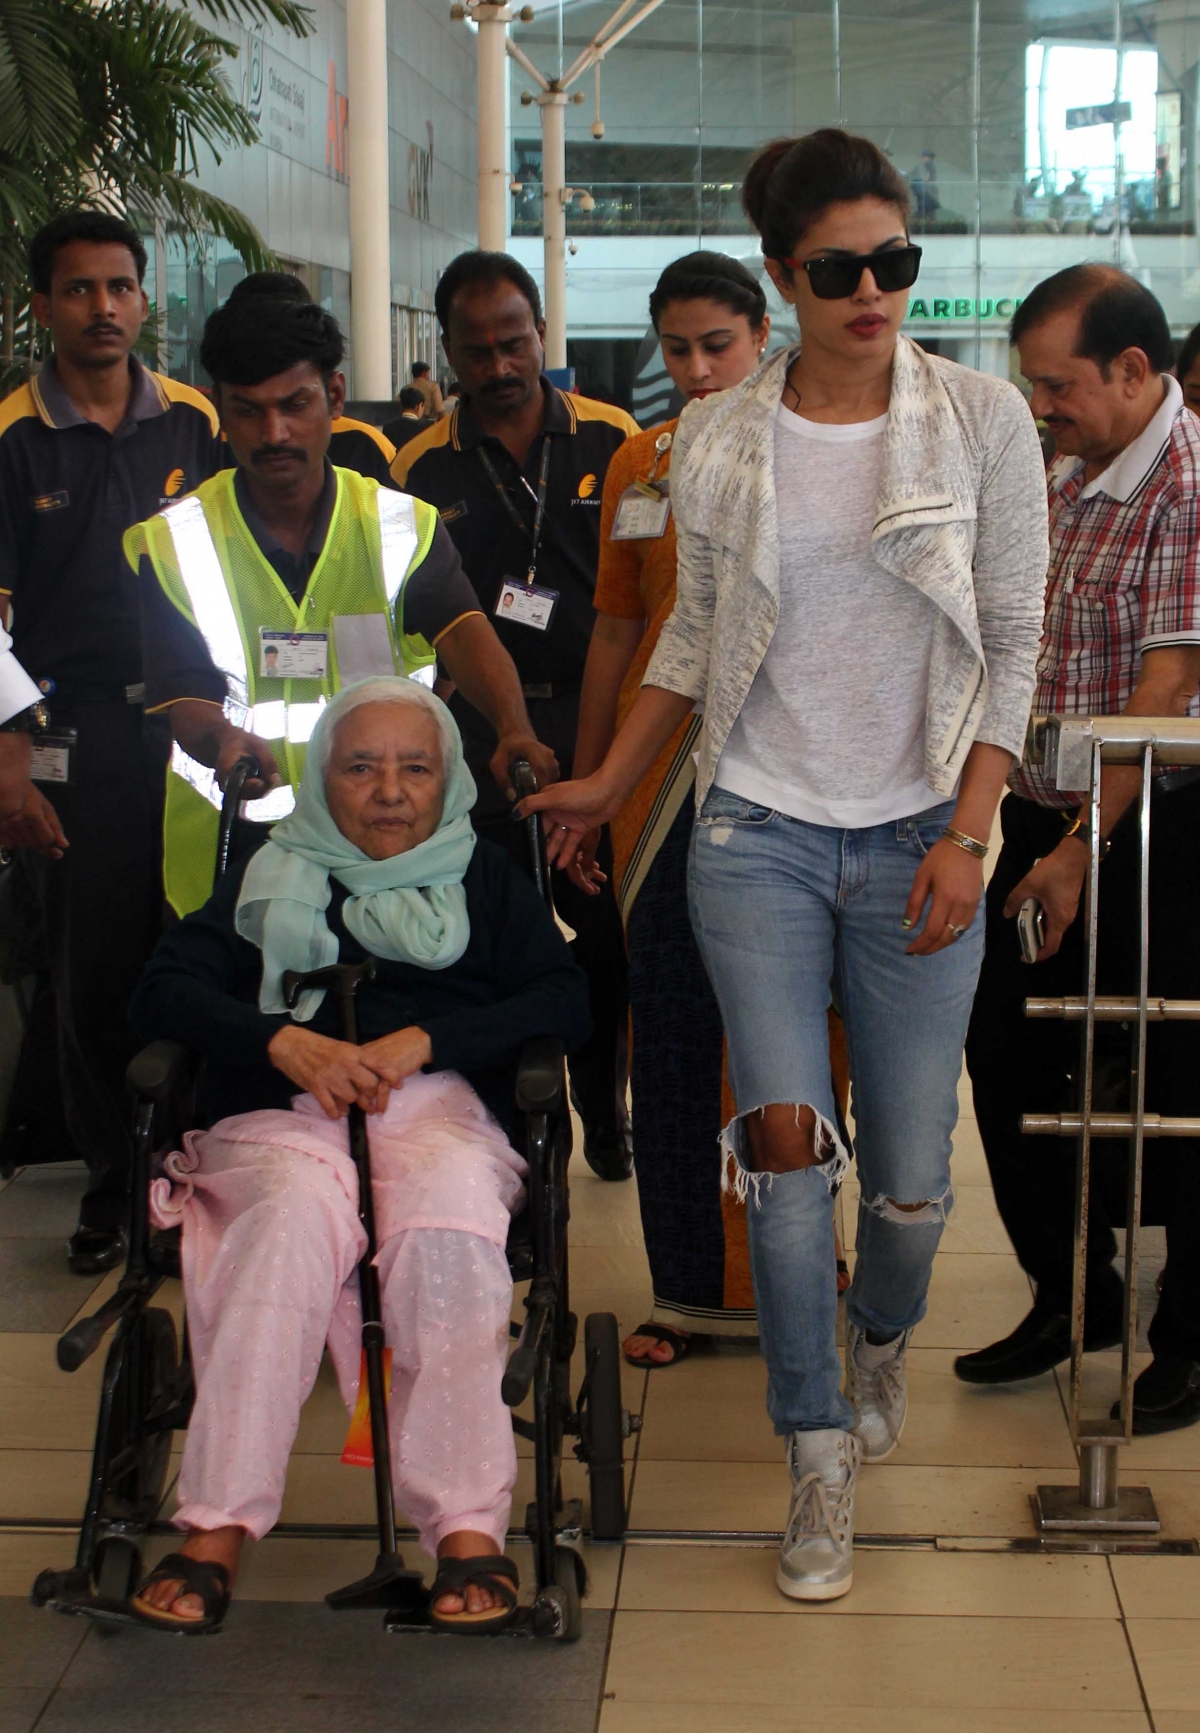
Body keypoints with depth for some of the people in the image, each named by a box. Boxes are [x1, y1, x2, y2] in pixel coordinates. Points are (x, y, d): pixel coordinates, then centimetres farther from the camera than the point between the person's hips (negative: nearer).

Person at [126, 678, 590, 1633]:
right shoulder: (274, 878, 26)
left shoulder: (488, 881, 26)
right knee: (298, 1209, -36)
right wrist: (287, 1043, -8)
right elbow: (162, 989, 11)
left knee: (448, 1213, -36)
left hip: (442, 1101, 0)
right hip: (281, 1114, 0)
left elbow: (565, 1002, 9)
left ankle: (468, 1525, -40)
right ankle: (218, 1526, -40)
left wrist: (423, 1041, -7)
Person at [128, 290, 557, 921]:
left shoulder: (402, 524, 3)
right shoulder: (170, 543, 1)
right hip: (227, 845, -1)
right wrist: (223, 740, -32)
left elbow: (463, 630, -14)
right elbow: (184, 697, -7)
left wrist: (514, 728, -35)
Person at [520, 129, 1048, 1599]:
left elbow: (1013, 647, -1)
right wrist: (609, 786, 13)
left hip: (916, 839, 0)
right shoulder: (715, 441, 2)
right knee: (786, 1141, -10)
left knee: (911, 1174, 3)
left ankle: (881, 1334, 39)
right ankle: (820, 1465, 5)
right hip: (757, 830, 1)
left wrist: (965, 837, -7)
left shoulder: (982, 419, -2)